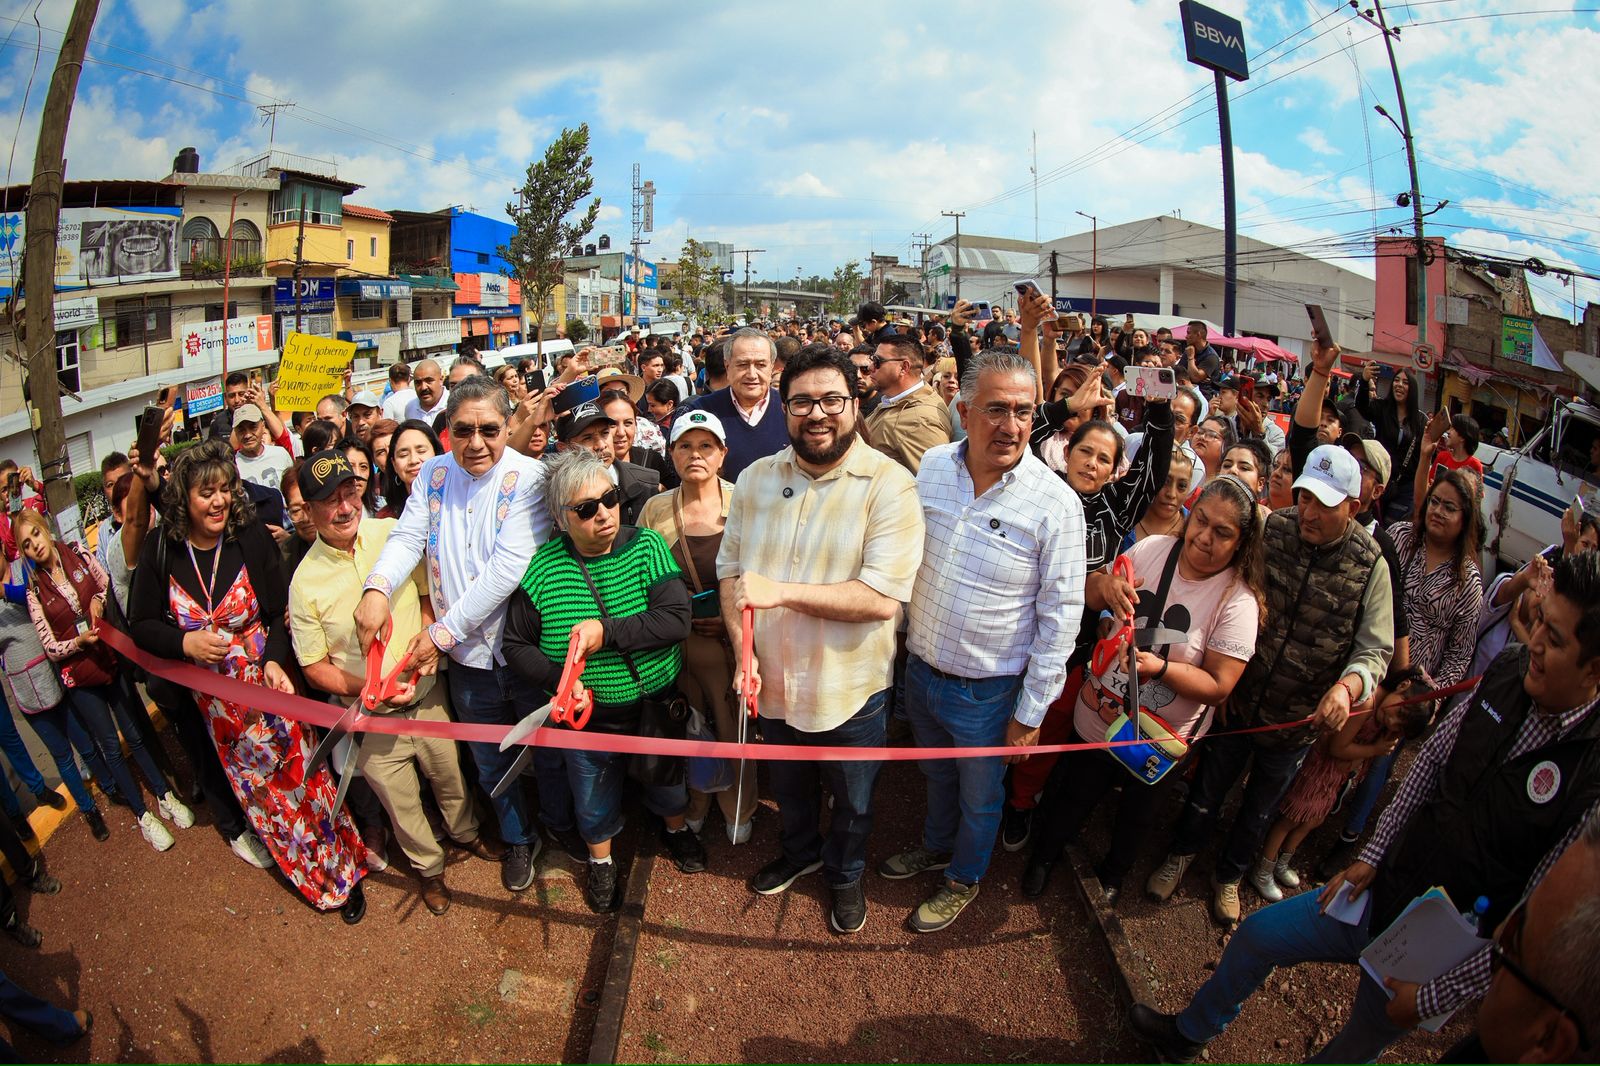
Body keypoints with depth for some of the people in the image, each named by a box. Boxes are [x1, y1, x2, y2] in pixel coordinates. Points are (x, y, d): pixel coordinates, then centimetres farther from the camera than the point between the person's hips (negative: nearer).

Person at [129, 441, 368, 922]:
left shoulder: (252, 539, -12)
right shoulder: (160, 551, -8)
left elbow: (279, 612, -5)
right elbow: (141, 626, 0)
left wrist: (275, 659, -21)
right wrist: (184, 642, -19)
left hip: (266, 680, -2)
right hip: (211, 697, 2)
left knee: (299, 771, 2)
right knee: (253, 784, 16)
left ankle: (339, 867, 20)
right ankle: (310, 876, 36)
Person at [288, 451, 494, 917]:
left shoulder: (393, 534, -11)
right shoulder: (306, 580, -15)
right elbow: (314, 666, -6)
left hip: (427, 695, 2)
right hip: (369, 717, -2)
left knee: (450, 777, 24)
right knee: (401, 804, 19)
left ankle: (465, 832, 55)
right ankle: (428, 867, 47)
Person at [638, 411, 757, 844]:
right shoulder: (655, 509, -1)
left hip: (732, 641, -2)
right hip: (675, 643, 2)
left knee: (733, 730, 11)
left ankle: (738, 809, 38)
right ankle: (693, 806, 42)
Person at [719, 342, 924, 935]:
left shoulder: (889, 485, -20)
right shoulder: (756, 479, -3)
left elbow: (881, 597, -27)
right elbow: (730, 571, -1)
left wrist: (781, 591, -30)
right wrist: (742, 648, -14)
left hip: (850, 689, -3)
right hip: (774, 682, 4)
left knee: (853, 801, 22)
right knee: (788, 788, 29)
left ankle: (845, 873, 53)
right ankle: (799, 852, 60)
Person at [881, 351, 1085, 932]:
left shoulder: (1056, 503, -21)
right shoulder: (931, 466, -9)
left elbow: (1060, 616, -14)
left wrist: (1031, 711, -11)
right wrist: (908, 642, 10)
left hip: (988, 690, -4)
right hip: (919, 668, 4)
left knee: (979, 796, 21)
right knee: (936, 773, 30)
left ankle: (964, 877, 49)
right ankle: (935, 845, 58)